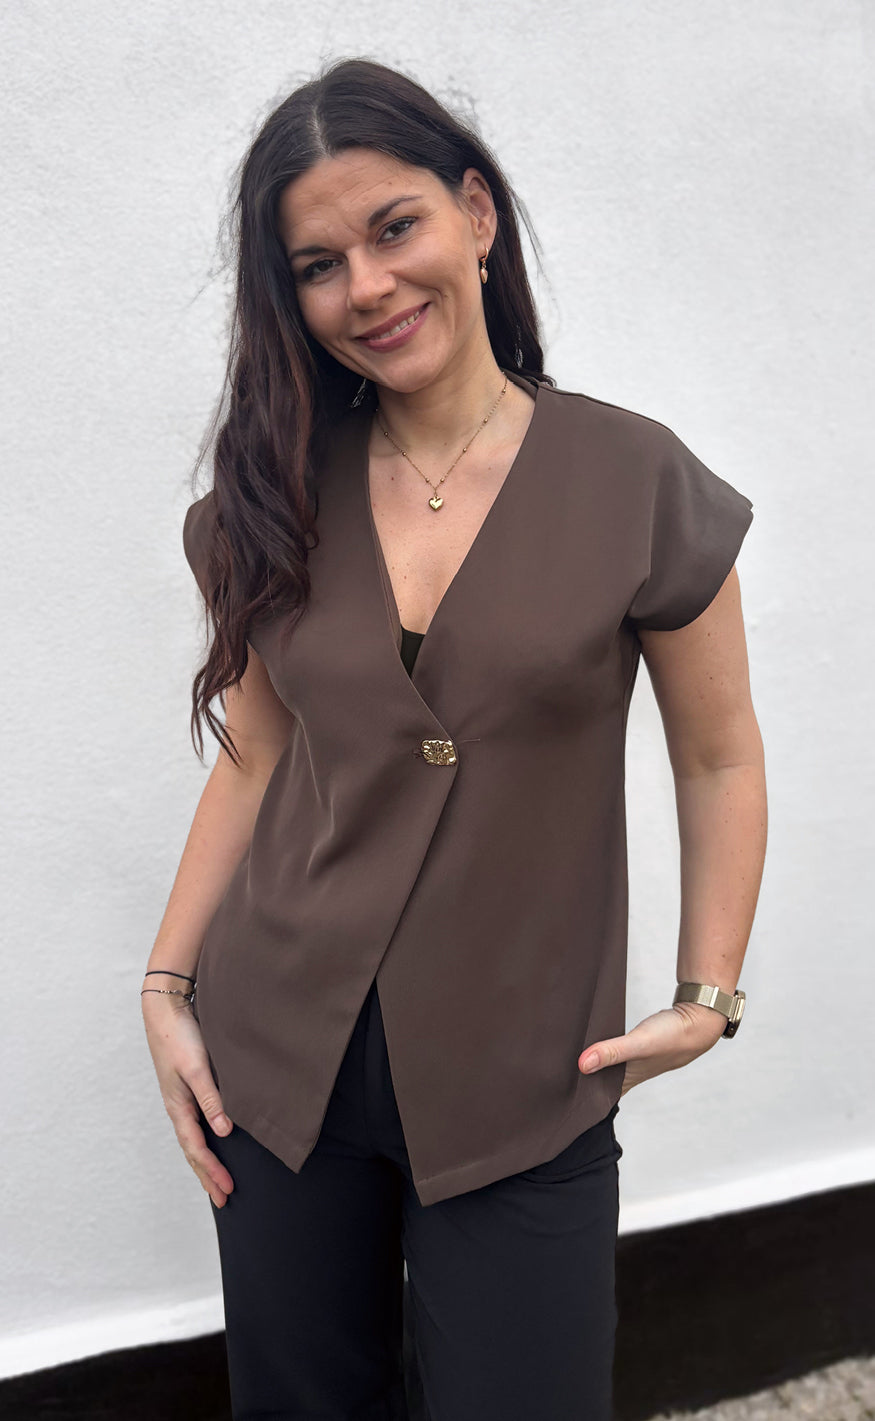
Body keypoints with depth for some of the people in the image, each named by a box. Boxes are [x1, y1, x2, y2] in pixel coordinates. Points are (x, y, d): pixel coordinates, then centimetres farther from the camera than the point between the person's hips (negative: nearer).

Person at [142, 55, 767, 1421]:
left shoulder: (636, 483, -7)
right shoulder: (279, 498, 1)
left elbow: (721, 761, 1)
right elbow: (256, 759, 8)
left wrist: (709, 996, -5)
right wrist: (168, 983, 5)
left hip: (522, 1092, -2)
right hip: (281, 1063, 3)